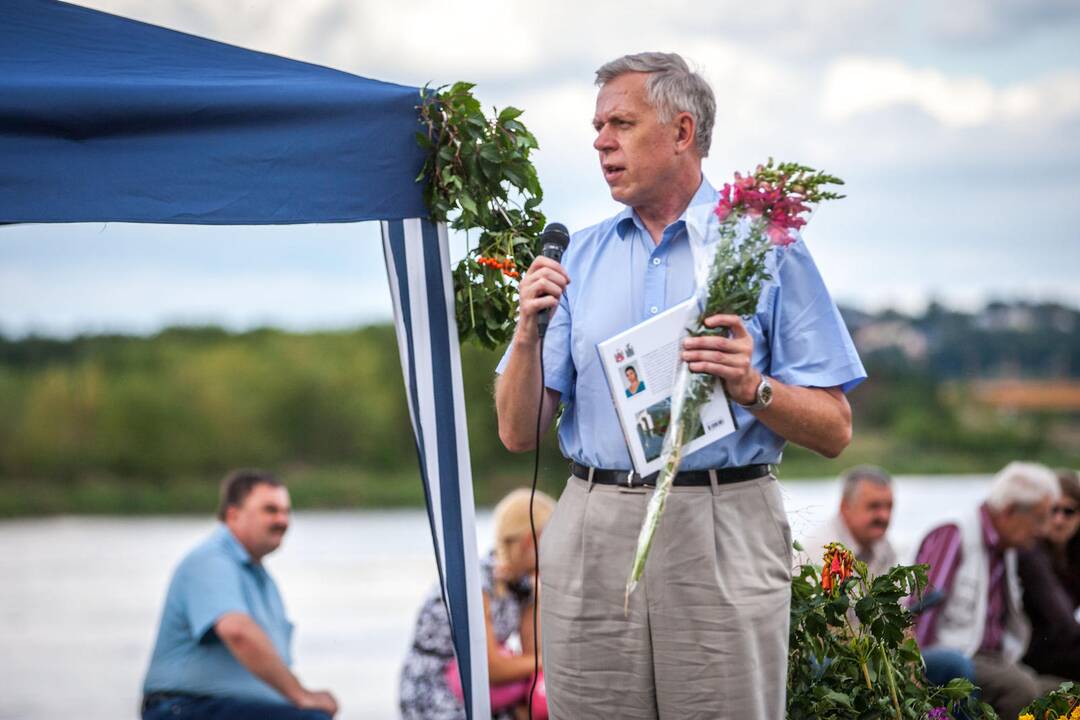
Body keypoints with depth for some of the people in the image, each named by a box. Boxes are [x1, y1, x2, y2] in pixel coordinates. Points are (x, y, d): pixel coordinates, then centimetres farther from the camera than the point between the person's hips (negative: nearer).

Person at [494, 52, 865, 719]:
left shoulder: (764, 245, 3)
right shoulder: (579, 257, 13)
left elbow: (833, 431, 0)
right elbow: (519, 432, 9)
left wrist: (751, 388, -18)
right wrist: (529, 330, -7)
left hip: (721, 537, -3)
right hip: (592, 535, 3)